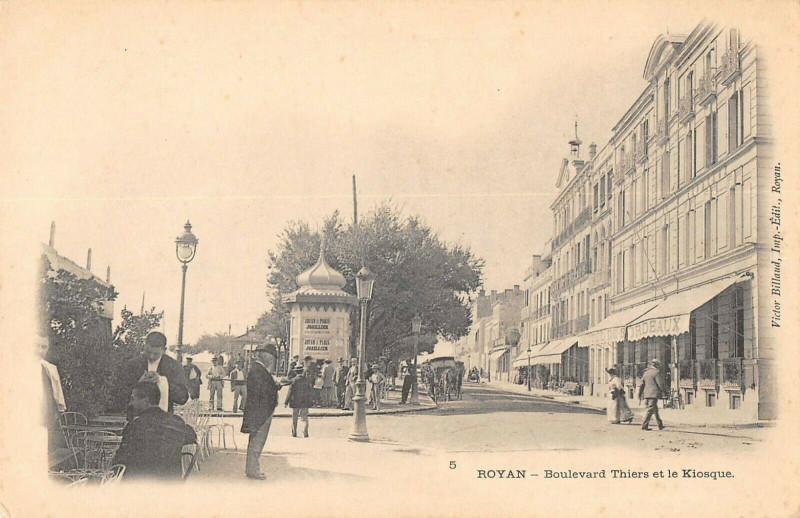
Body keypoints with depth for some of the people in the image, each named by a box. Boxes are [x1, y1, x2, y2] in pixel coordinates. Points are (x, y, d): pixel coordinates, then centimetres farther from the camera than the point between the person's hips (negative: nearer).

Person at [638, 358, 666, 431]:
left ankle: (660, 425, 25)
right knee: (650, 410, -8)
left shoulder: (646, 373, 16)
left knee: (655, 409, 17)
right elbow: (660, 383, -11)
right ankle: (644, 425, -12)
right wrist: (663, 391, 3)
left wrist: (640, 394, 19)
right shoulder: (656, 372, -9)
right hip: (654, 394, -8)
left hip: (647, 394, 8)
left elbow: (642, 384, 17)